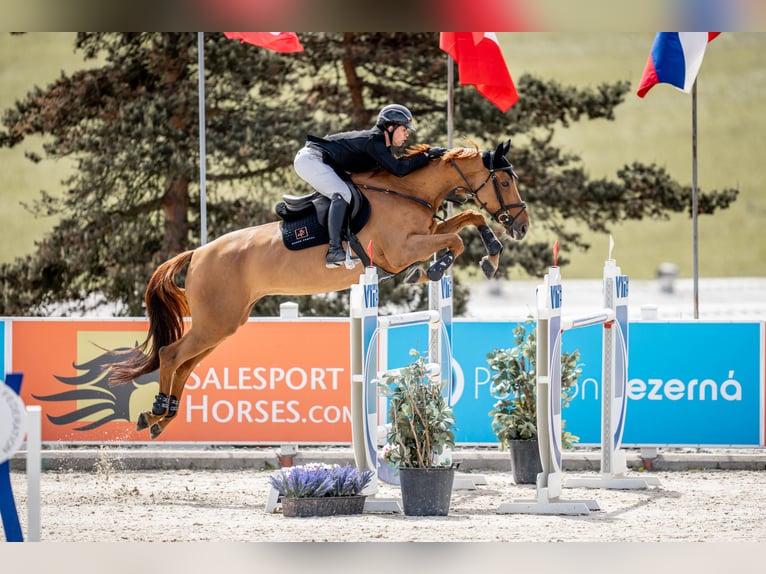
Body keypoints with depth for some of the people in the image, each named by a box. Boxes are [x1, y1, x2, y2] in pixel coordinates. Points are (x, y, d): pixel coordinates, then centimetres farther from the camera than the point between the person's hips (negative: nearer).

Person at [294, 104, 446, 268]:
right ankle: (334, 251, -31)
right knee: (342, 194, -25)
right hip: (310, 160, -11)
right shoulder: (373, 141, -20)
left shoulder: (380, 143, 11)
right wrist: (426, 156, -20)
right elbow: (399, 169, -26)